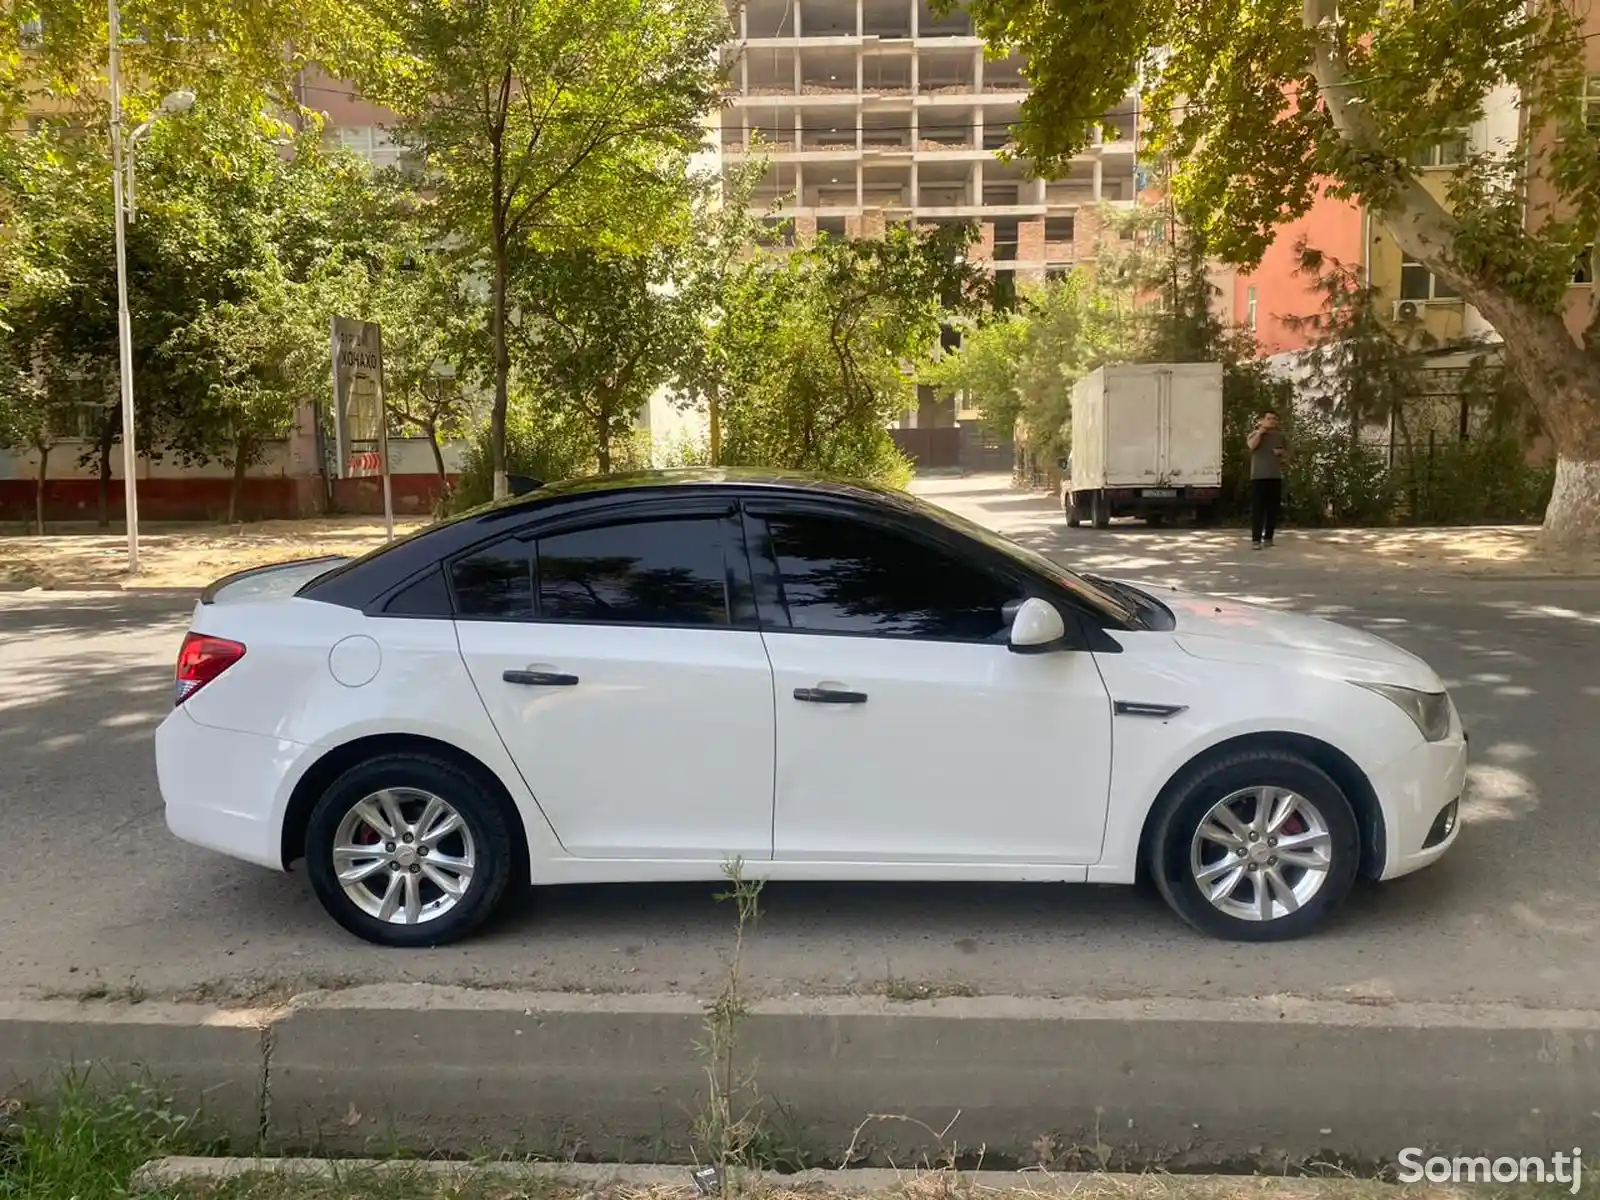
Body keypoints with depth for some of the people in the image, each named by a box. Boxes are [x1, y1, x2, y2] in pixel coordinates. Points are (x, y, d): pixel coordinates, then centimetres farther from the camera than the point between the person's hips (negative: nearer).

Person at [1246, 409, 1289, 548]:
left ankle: (1268, 537, 13)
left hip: (1275, 477, 4)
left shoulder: (1280, 435, 12)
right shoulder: (1255, 434, 3)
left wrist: (1281, 452, -3)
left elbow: (1287, 453, 18)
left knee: (1273, 508, 4)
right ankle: (1255, 539, -12)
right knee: (1257, 508, -9)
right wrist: (1260, 431, -15)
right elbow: (1252, 445, -20)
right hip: (1258, 476, -4)